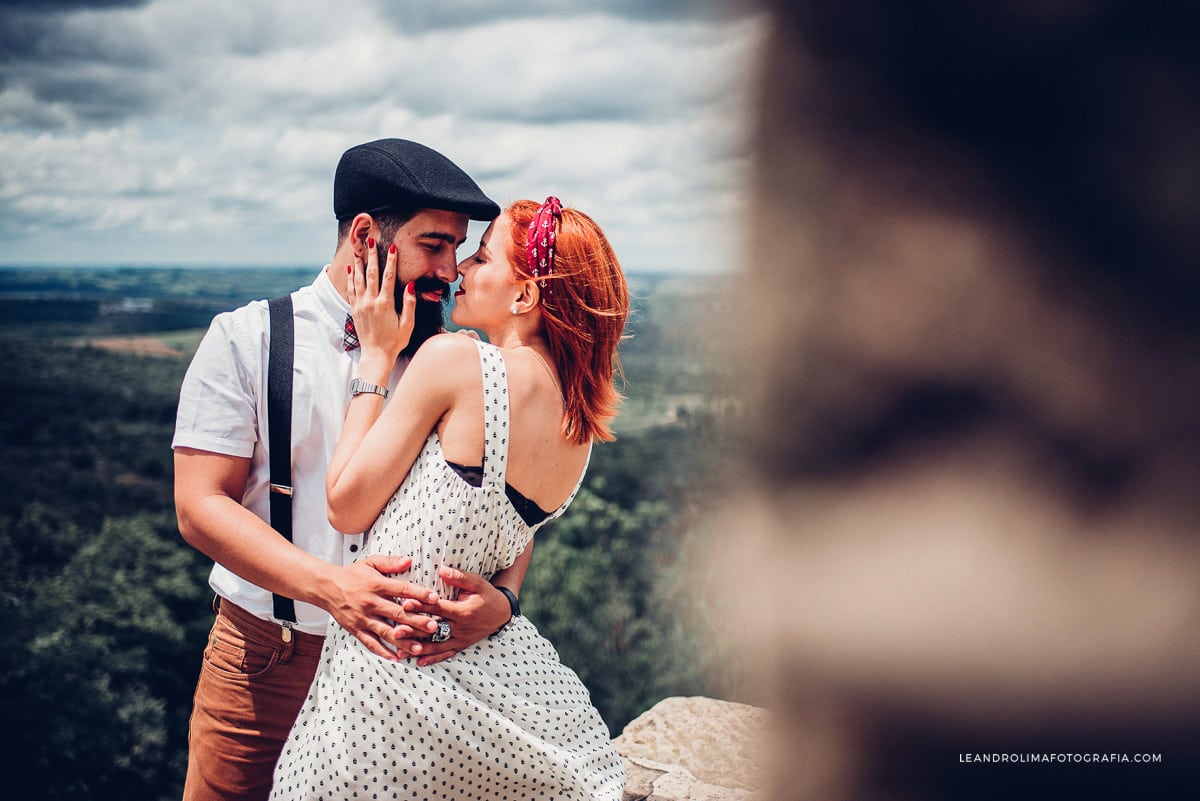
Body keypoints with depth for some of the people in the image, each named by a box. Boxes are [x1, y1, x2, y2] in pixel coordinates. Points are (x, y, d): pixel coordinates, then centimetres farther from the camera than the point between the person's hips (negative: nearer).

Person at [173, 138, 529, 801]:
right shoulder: (246, 339, -4)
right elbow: (201, 505, -10)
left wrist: (502, 596, -21)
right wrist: (328, 585, -25)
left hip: (410, 662, 2)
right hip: (262, 663, -1)